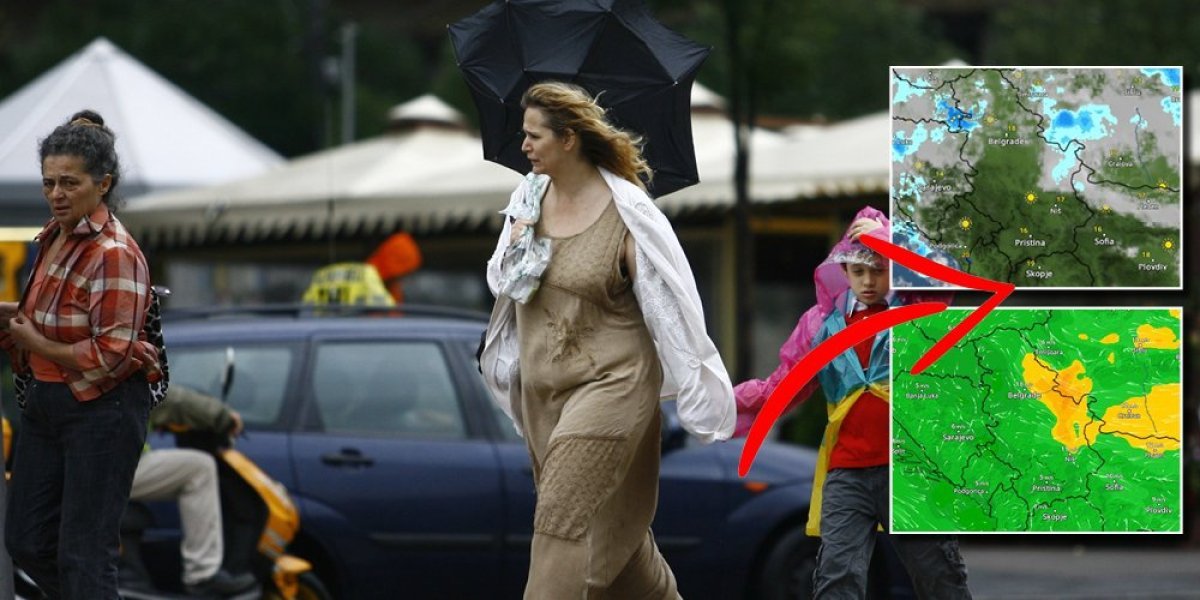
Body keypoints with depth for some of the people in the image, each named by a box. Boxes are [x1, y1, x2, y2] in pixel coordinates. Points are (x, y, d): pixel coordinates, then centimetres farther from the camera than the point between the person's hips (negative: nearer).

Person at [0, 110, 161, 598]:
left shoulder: (113, 254, -20)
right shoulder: (56, 236, 7)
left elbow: (110, 354, -23)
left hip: (101, 410, -9)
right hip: (46, 402, 9)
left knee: (83, 554, -3)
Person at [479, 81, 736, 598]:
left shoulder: (625, 213, -16)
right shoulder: (530, 196, 2)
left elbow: (666, 302, -11)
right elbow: (502, 283, 13)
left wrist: (693, 390, -9)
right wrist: (514, 252, -10)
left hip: (608, 382, -7)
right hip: (542, 383, 7)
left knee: (566, 520, -12)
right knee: (606, 517, 17)